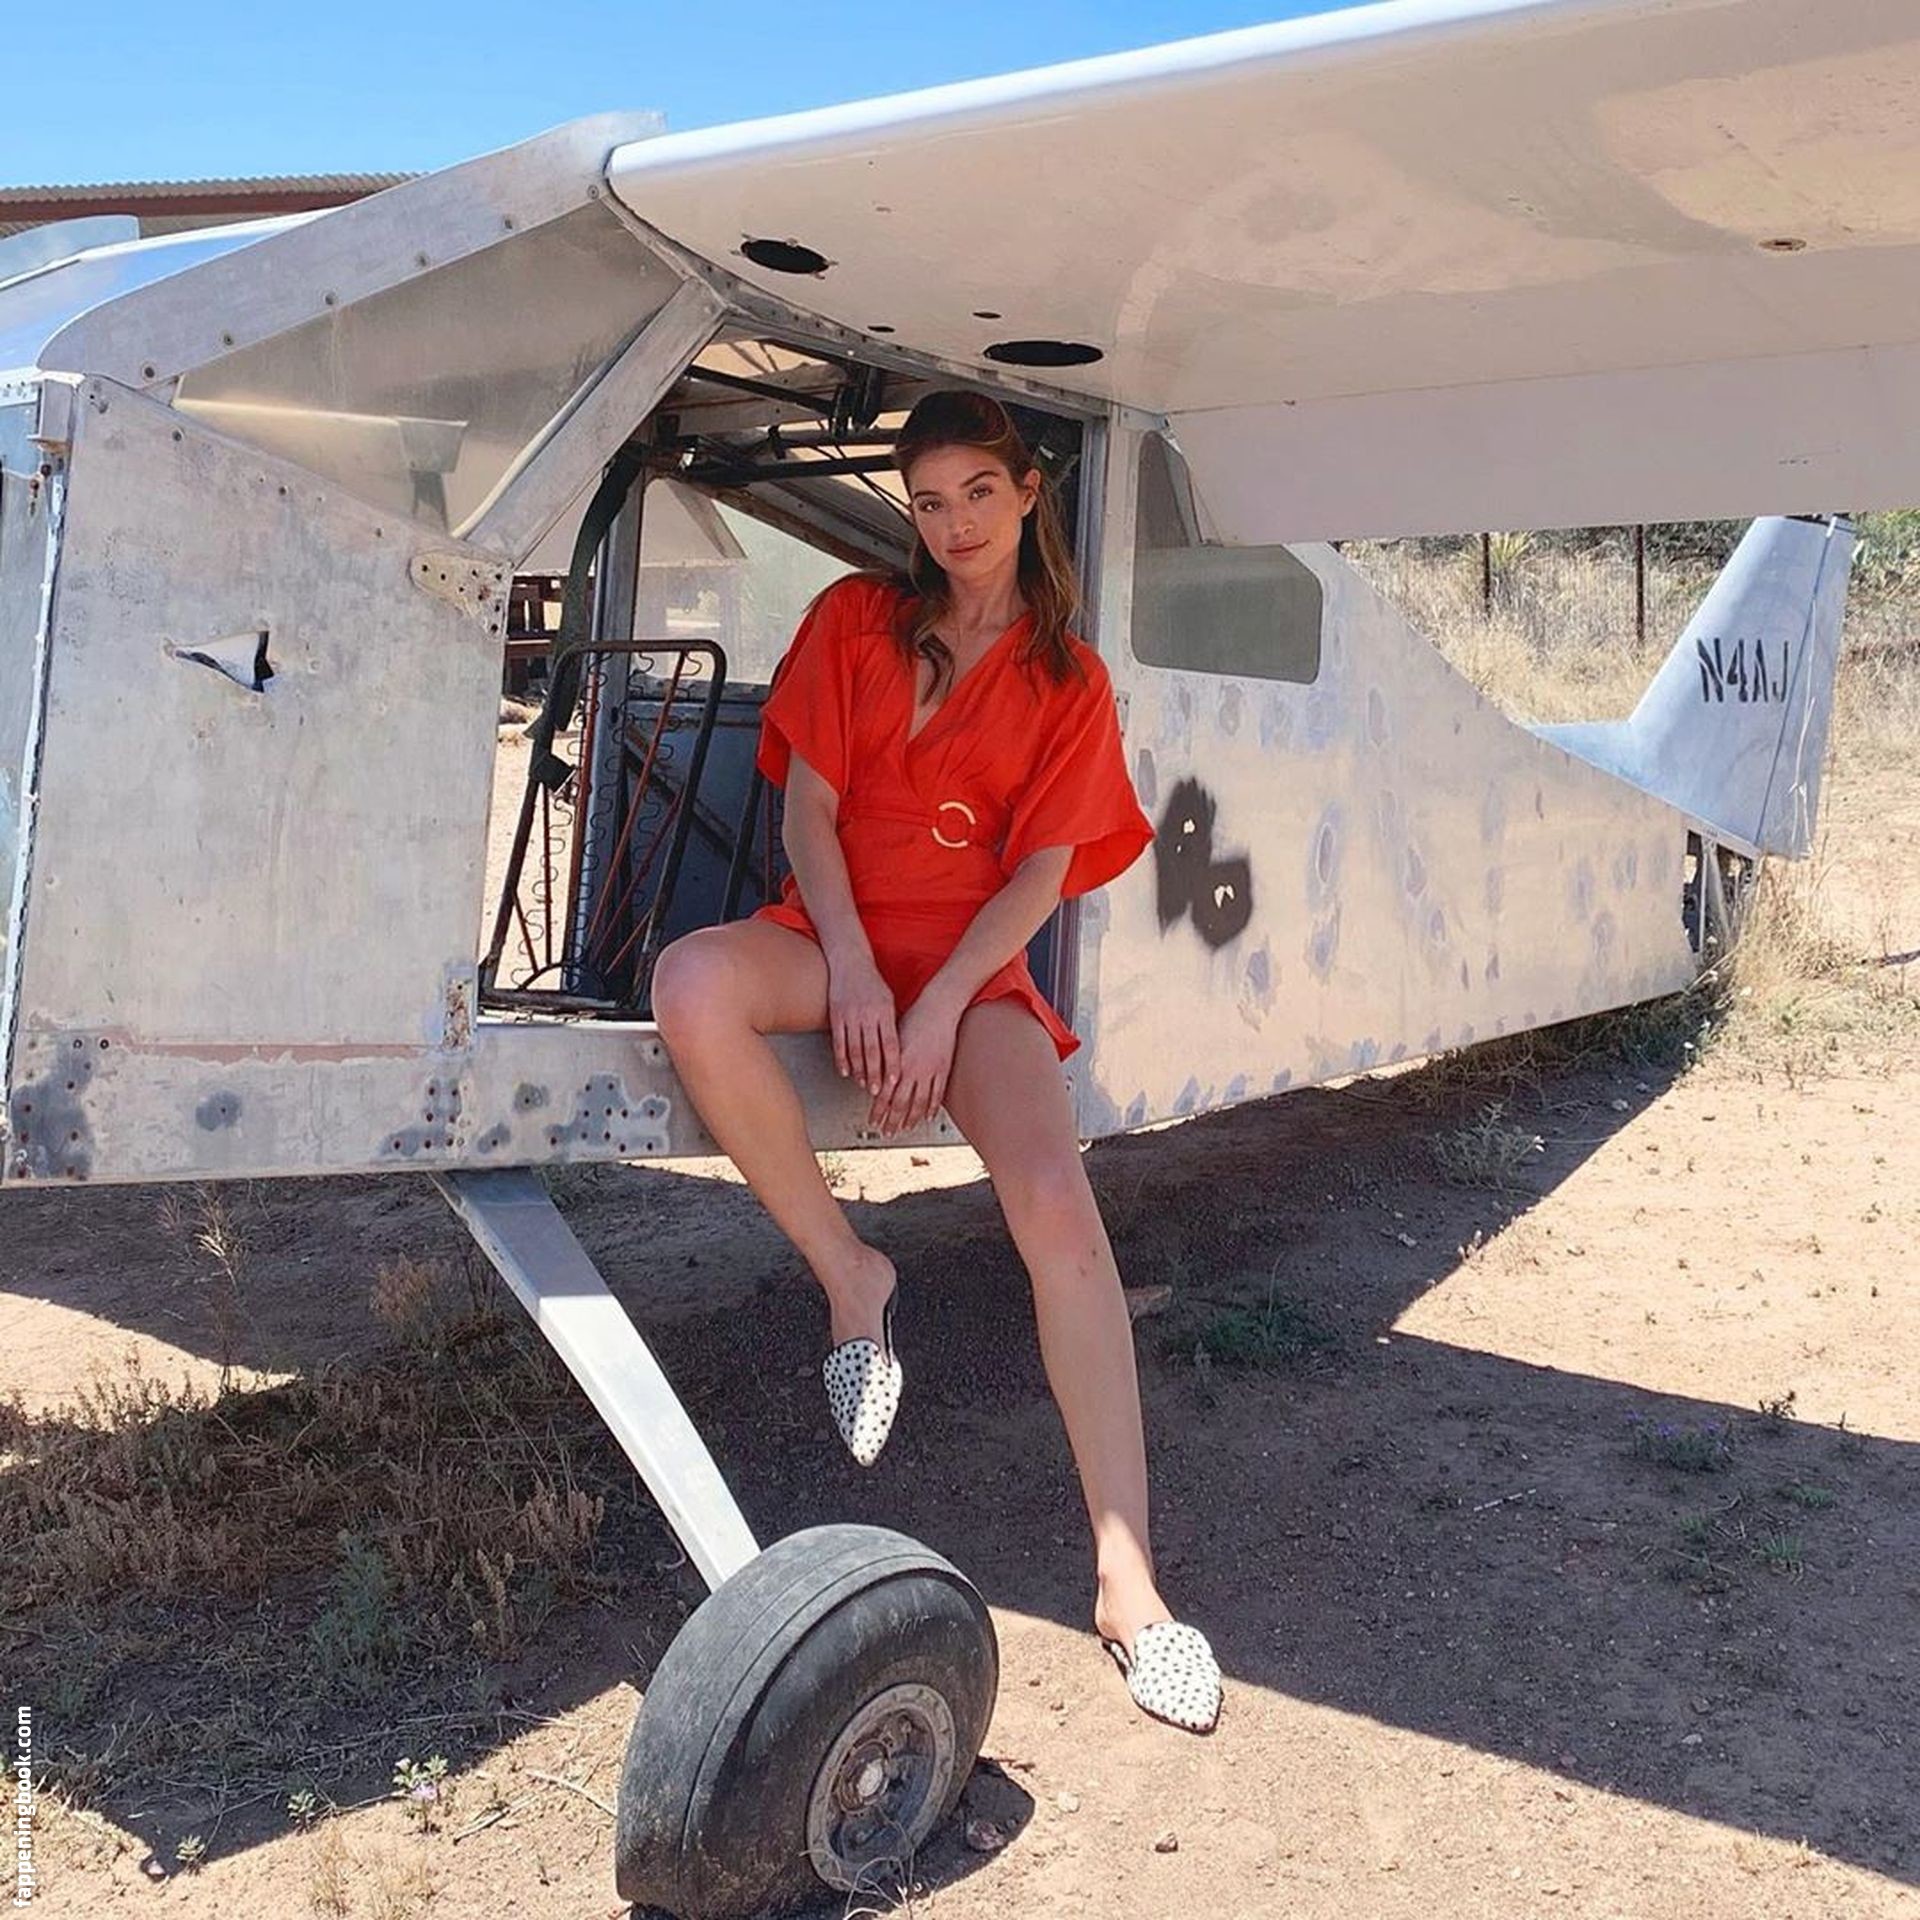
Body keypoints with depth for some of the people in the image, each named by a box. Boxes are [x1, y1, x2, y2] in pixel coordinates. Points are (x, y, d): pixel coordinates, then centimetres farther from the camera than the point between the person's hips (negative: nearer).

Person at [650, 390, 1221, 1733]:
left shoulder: (1068, 680, 8)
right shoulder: (857, 620, 10)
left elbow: (1040, 872, 0)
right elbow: (807, 806, 2)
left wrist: (940, 1007, -16)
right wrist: (853, 973, -14)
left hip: (976, 967, -1)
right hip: (838, 935, 2)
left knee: (1057, 1200, -28)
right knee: (693, 987, -35)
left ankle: (1128, 1582, -23)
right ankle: (852, 1277, -15)